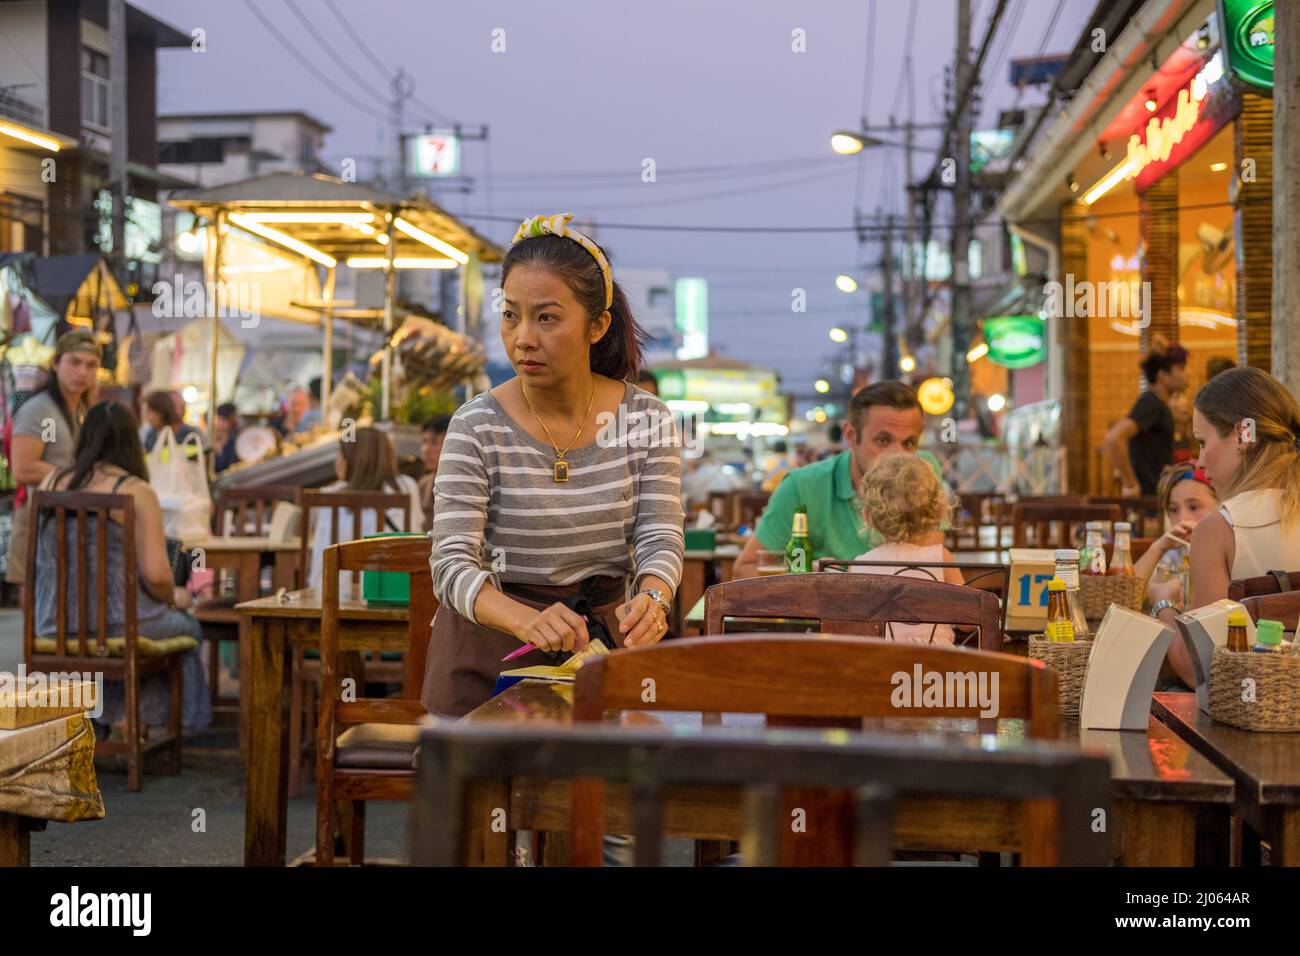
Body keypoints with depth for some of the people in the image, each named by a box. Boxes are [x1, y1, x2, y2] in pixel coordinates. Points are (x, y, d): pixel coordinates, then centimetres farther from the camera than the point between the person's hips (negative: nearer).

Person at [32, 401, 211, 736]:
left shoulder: (51, 482, 4)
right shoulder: (136, 492, -14)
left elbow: (40, 555, 16)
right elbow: (155, 574, -19)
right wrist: (174, 598, 4)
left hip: (54, 624, 6)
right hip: (117, 621, -6)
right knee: (186, 626, 25)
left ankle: (103, 717, 37)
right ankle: (135, 718, 33)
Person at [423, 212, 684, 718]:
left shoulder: (646, 418, 0)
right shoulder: (478, 427, -8)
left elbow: (660, 539, -4)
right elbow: (452, 564, -14)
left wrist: (650, 599, -28)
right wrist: (527, 620, -34)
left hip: (602, 639, 2)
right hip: (491, 652, -2)